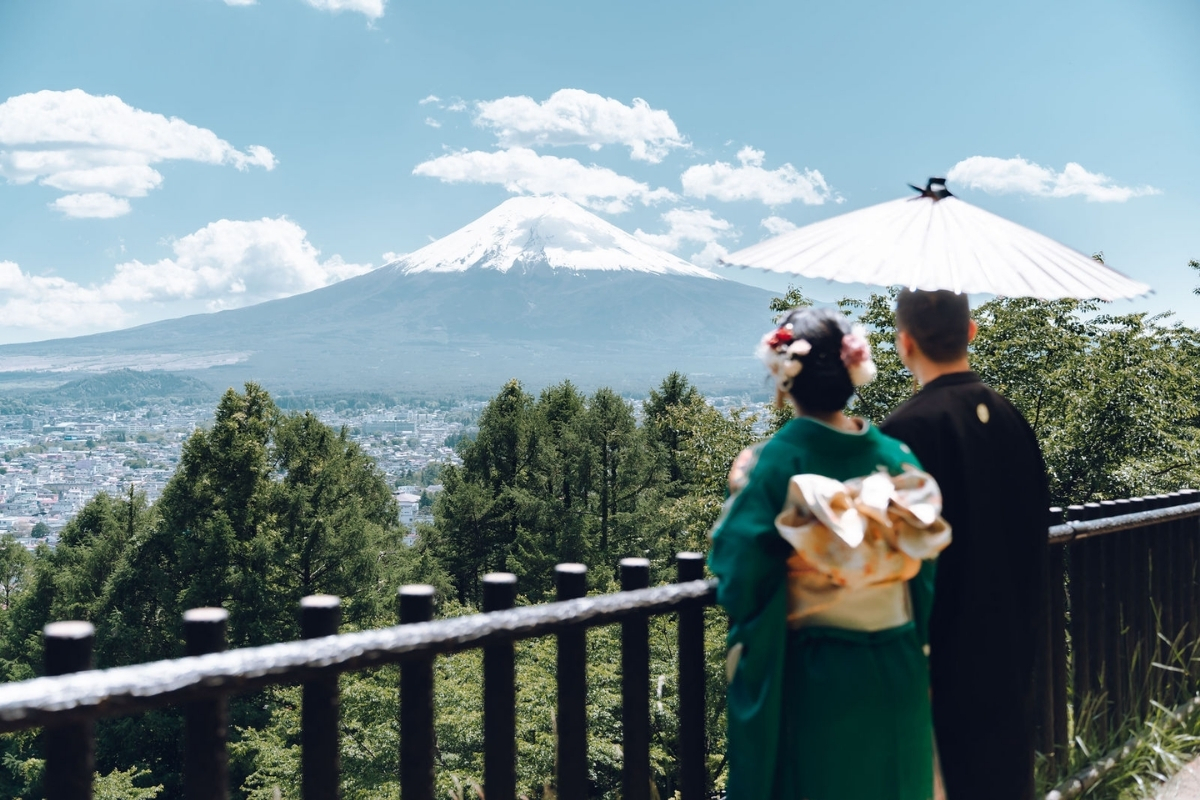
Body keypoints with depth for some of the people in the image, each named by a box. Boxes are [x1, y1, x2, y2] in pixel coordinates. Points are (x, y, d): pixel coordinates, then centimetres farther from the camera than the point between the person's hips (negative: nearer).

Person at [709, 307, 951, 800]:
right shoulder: (899, 458, -3)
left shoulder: (774, 463, -16)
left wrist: (737, 498, -1)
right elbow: (925, 573, 4)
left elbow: (741, 583, -13)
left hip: (809, 680, -4)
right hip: (897, 677, 4)